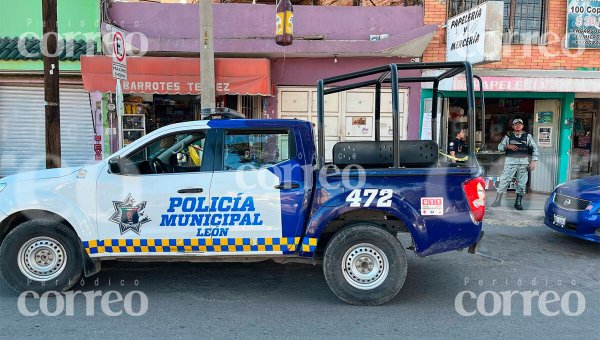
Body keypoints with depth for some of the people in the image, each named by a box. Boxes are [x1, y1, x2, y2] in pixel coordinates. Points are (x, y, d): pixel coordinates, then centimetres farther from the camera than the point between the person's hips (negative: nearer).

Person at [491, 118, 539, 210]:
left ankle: (518, 202, 15)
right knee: (504, 180, -4)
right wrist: (508, 146, -17)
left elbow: (534, 148, 5)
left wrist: (534, 161, -4)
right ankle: (497, 200, 2)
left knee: (522, 182, 4)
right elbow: (500, 146, 3)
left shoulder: (527, 136, 8)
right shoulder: (508, 136, 7)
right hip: (510, 161, -1)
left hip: (523, 162, 2)